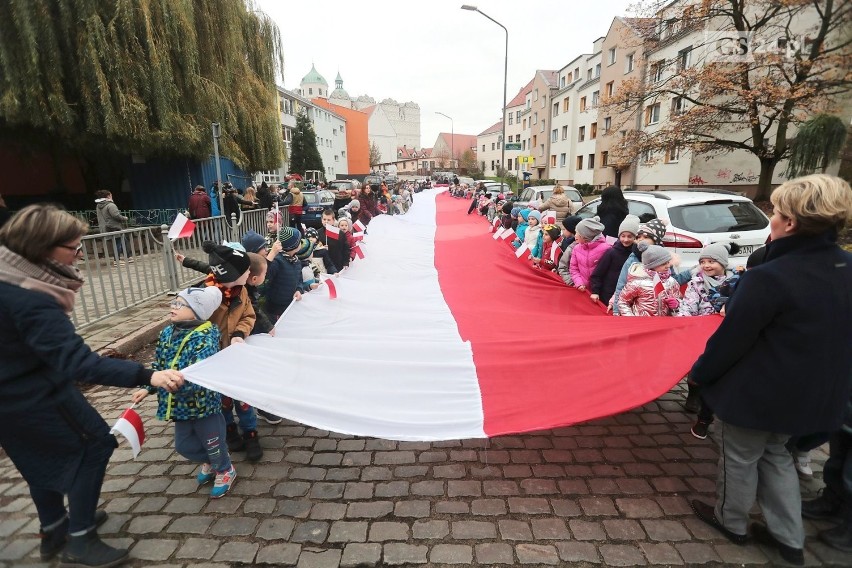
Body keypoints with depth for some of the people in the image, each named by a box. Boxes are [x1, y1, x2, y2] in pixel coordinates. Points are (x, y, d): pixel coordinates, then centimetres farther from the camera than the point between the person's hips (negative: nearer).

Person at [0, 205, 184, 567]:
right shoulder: (29, 300, -34)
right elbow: (77, 362, -41)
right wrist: (146, 376, -48)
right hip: (36, 397, -9)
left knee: (42, 456, 24)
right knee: (93, 445, 6)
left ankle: (53, 530, 43)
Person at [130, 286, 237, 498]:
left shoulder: (205, 336, -24)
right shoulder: (167, 333, -1)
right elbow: (159, 365, 12)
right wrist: (148, 388, 8)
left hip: (203, 401, -7)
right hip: (181, 404, 7)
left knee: (212, 441, 12)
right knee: (184, 445, 21)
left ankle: (225, 470, 41)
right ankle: (209, 462, 50)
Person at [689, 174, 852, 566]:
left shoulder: (770, 277, -28)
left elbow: (731, 338, -21)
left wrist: (699, 372, -5)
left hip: (756, 392, -7)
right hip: (811, 393, 8)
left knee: (740, 458, 16)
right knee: (775, 454, 27)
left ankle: (732, 522, 38)